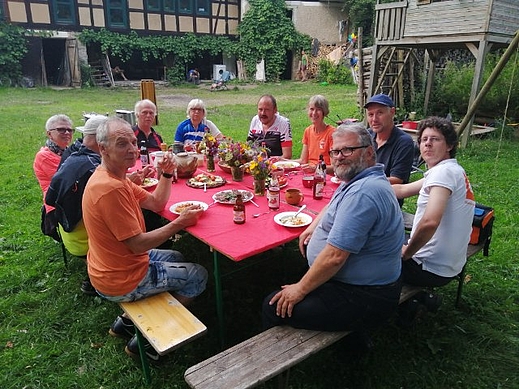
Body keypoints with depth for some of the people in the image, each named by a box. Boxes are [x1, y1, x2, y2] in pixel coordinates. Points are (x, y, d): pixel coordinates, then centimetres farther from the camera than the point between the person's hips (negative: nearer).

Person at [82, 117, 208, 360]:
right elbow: (138, 244, -27)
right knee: (198, 275, 4)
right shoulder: (110, 188, -29)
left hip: (109, 268, 10)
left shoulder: (114, 177, 4)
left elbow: (156, 203, 7)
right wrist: (179, 223, -19)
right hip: (121, 281, -10)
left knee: (176, 258, 29)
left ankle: (127, 321, 28)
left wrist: (167, 174, -7)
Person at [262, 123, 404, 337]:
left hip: (364, 299, -11)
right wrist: (314, 226, 7)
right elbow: (333, 207, 26)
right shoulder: (360, 179, 7)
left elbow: (334, 257, -30)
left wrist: (301, 289, -18)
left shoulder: (362, 193, -28)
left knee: (274, 307, -14)